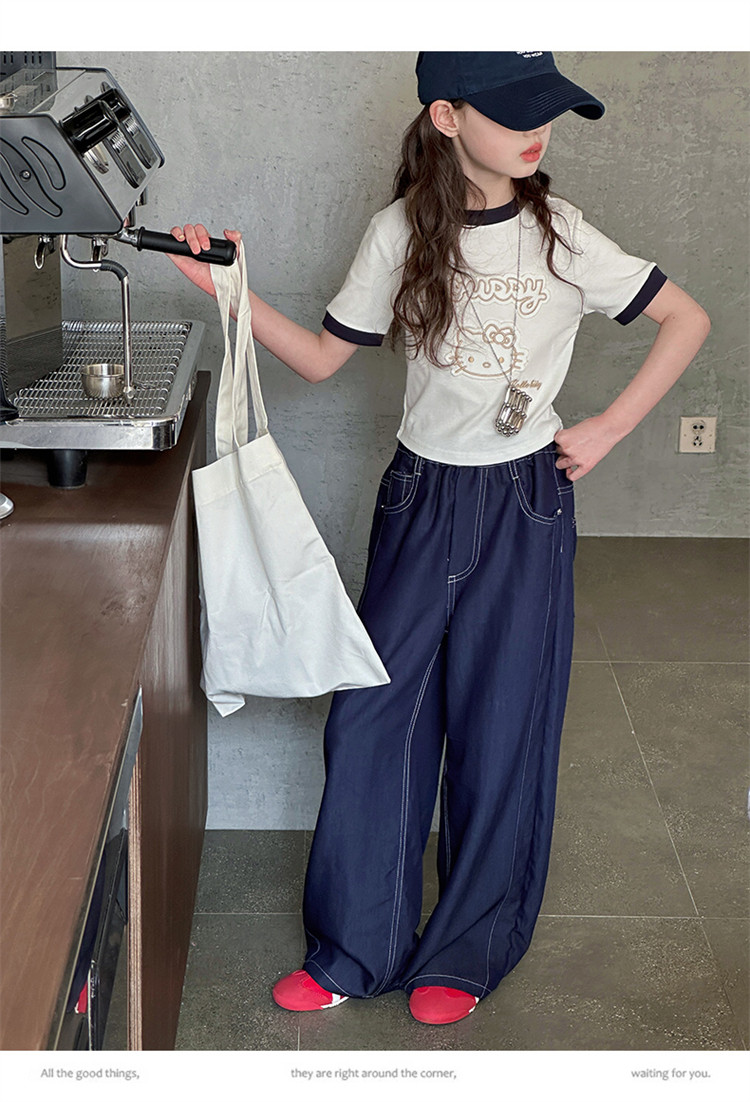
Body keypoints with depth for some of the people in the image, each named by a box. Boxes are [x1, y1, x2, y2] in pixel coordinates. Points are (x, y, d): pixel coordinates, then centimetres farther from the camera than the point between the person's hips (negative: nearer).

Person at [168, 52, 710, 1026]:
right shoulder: (401, 233, -3)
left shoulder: (559, 233, -7)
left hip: (525, 506, -1)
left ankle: (469, 953, 25)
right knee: (371, 716, 3)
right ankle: (357, 949, 21)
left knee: (501, 728, 5)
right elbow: (323, 357, 3)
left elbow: (686, 319, 1)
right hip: (421, 499, 2)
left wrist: (609, 429, -5)